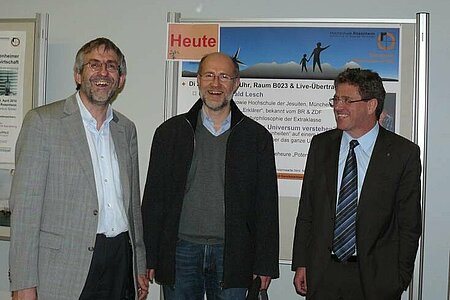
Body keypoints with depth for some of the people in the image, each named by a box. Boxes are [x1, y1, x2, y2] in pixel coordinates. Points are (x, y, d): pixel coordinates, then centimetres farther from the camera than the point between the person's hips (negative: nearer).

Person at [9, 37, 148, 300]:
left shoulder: (126, 129, 12)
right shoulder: (43, 121, -5)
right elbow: (25, 206, -8)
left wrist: (140, 266, 15)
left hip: (121, 260, 5)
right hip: (64, 271, -4)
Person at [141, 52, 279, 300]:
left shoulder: (257, 137, 4)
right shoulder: (170, 132, 5)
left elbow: (267, 206, 3)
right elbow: (153, 198, 5)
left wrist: (265, 265, 0)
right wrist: (149, 258, 0)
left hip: (232, 254, 0)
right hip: (181, 250, 1)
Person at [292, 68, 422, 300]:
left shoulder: (404, 153, -4)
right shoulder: (321, 145, 6)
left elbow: (409, 224, -3)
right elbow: (306, 212, 7)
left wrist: (401, 279, -5)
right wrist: (301, 264, 3)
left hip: (376, 276, -3)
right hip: (322, 274, 3)